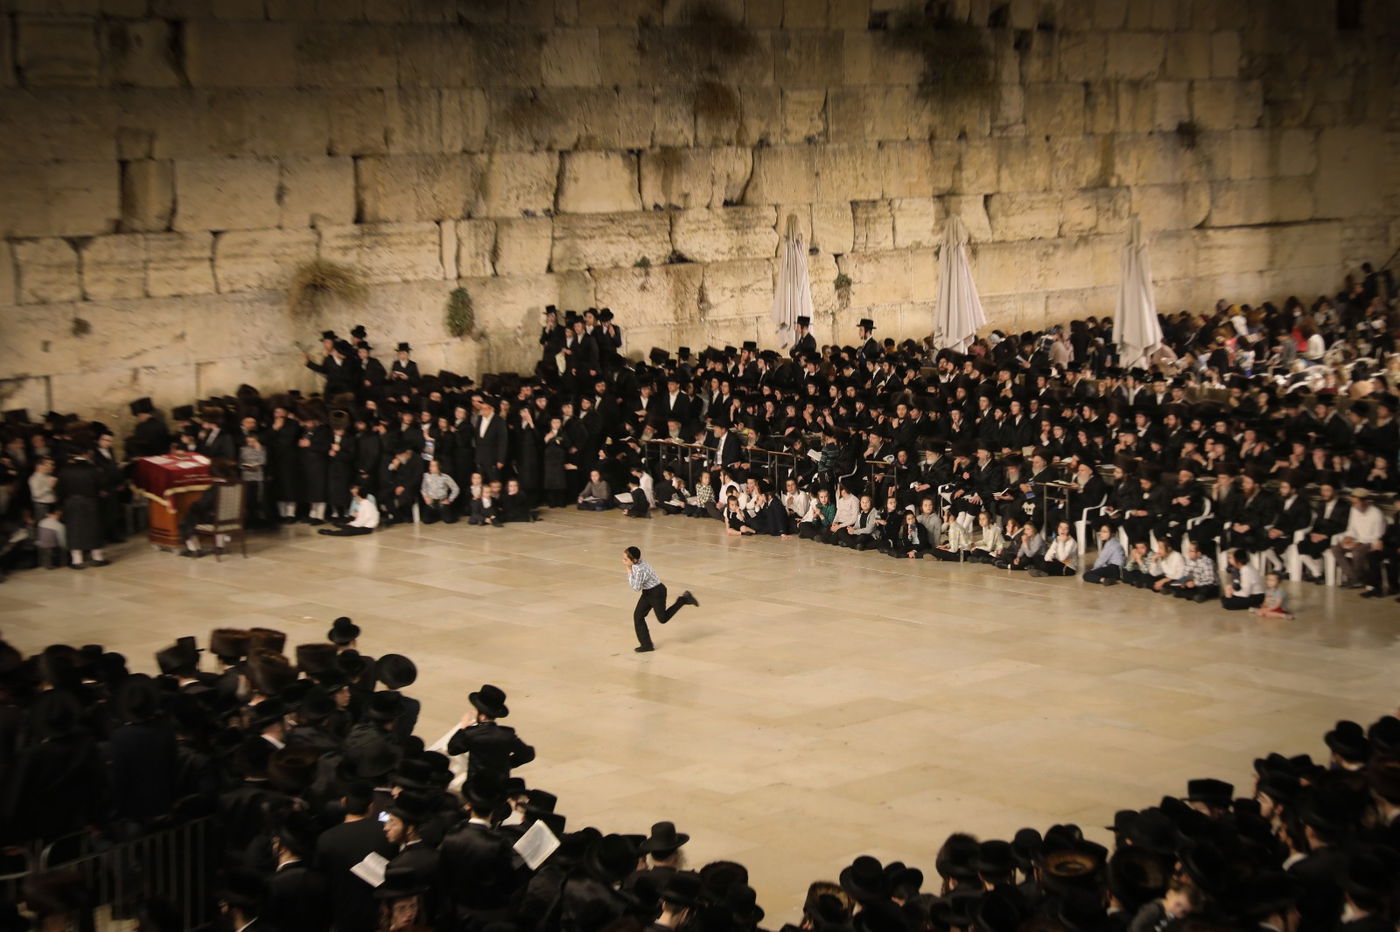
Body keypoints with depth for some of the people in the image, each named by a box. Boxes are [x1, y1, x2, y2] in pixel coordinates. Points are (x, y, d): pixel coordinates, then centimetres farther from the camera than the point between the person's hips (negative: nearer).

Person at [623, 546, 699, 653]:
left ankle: (684, 600, 22)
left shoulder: (640, 570, -34)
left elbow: (636, 588, -31)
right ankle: (646, 645, 11)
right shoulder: (635, 565, -7)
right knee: (637, 615, 3)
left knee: (662, 618, 8)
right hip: (647, 592, 9)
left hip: (657, 592, -9)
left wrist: (629, 572, -30)